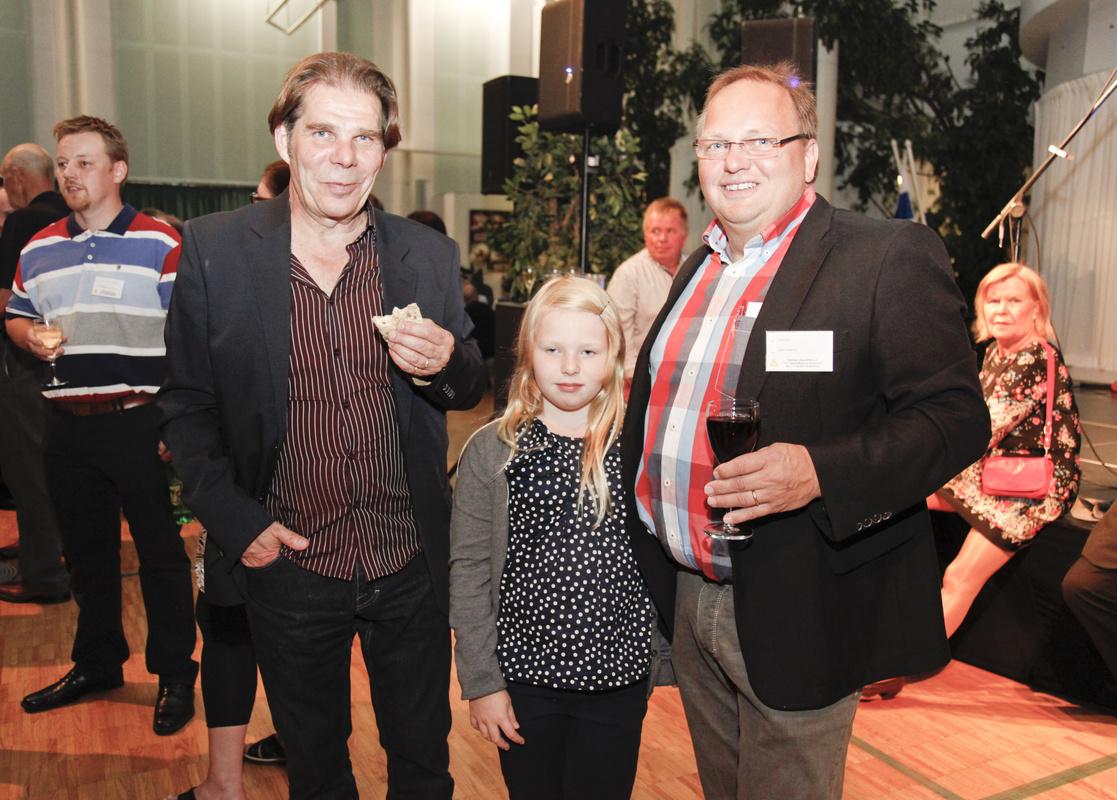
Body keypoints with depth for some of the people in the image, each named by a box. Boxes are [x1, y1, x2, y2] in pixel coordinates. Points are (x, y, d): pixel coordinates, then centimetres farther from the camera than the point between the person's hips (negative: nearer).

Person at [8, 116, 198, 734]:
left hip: (139, 422, -5)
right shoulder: (38, 250, 11)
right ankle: (97, 663, 34)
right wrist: (31, 337, -2)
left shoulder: (160, 243, -6)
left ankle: (176, 675, 16)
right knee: (86, 553, 17)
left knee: (160, 552, 2)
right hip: (68, 425, 6)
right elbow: (17, 316, 24)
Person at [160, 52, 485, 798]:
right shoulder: (213, 249, -7)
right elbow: (186, 406, 0)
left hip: (411, 565, 1)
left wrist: (446, 365, -16)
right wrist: (235, 522, -10)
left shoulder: (430, 255, -3)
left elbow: (471, 391, 7)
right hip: (289, 565, 0)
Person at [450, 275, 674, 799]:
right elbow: (469, 570, -5)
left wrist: (660, 660, 5)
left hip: (618, 677, 0)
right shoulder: (491, 450, -7)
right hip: (522, 673, 0)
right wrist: (481, 681, -5)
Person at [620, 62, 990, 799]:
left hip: (795, 619, -6)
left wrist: (820, 472, -32)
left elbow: (956, 416, -17)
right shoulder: (700, 267, 10)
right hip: (691, 601, 7)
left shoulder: (889, 257, -13)